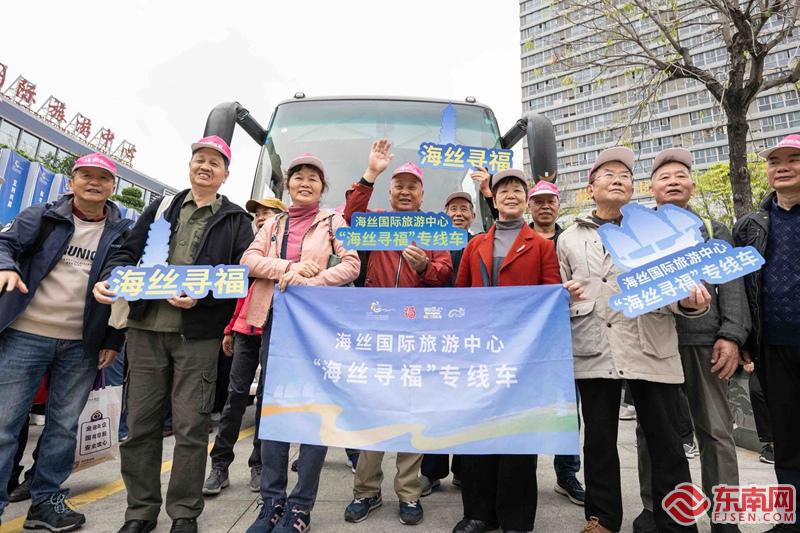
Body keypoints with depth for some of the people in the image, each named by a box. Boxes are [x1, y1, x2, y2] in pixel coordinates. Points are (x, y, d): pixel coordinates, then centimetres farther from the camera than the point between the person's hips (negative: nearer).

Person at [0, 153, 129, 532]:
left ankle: (47, 500, 24)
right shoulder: (42, 216, 5)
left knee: (64, 426, 10)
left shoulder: (123, 233, 6)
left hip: (82, 345, 1)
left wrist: (114, 341, 2)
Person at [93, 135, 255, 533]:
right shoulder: (159, 210, 17)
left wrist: (202, 295, -17)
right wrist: (111, 278, -5)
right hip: (146, 328, 4)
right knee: (140, 422, 9)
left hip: (198, 334, -3)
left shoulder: (236, 220, 6)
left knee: (191, 425, 0)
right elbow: (128, 253, 15)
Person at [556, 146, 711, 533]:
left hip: (650, 348, -1)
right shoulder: (569, 238, 13)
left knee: (665, 442, 4)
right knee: (599, 440, 10)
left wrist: (688, 300, -15)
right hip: (592, 350, 1)